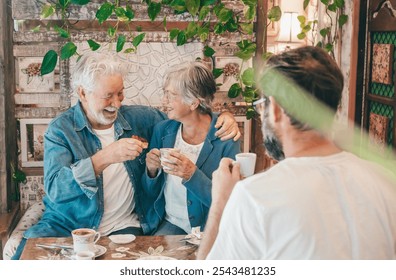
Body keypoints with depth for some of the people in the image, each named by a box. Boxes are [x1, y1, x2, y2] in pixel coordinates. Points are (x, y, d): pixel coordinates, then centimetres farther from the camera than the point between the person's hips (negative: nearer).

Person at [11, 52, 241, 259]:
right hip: (66, 224, -1)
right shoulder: (61, 129, -4)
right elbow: (55, 188, -18)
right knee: (26, 257, -28)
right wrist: (104, 157, -31)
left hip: (122, 226, 1)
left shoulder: (139, 118, 4)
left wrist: (222, 118, -7)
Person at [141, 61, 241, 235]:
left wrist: (192, 175, -26)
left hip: (211, 228, -2)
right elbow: (151, 192, 11)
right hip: (171, 223, 3)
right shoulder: (162, 130, 2)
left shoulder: (226, 139, -12)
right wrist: (152, 170, -10)